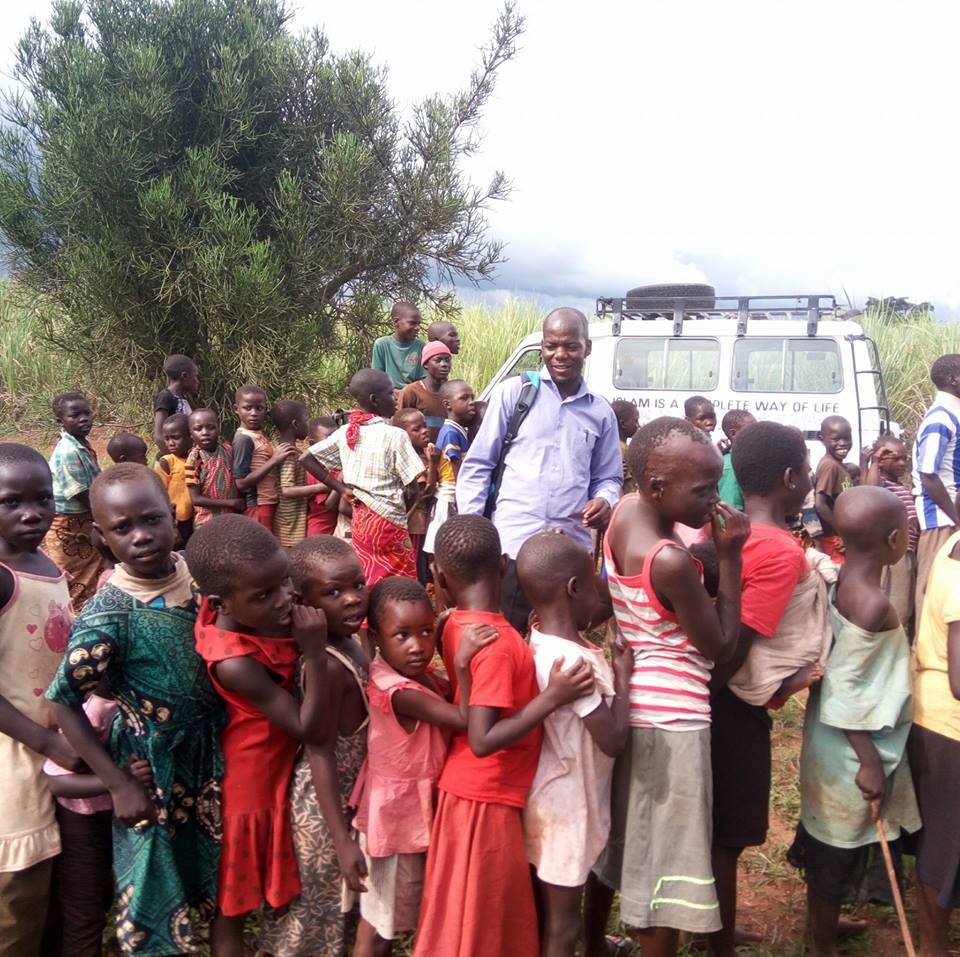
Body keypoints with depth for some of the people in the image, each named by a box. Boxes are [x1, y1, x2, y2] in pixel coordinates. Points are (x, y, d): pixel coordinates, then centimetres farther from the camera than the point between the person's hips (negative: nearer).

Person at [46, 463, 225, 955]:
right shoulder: (109, 615, -26)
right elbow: (64, 702, -18)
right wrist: (119, 785, -17)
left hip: (211, 754, 5)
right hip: (152, 769, -5)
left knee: (208, 876, 27)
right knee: (157, 901, 14)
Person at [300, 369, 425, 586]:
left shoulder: (345, 432, 5)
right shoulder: (395, 435, -13)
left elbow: (306, 458, 9)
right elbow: (413, 488, -15)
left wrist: (340, 488, 8)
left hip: (360, 517, 7)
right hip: (388, 520, -7)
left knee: (370, 583, 14)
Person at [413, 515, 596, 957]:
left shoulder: (456, 625, -1)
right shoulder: (498, 644, -25)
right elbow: (483, 740, -29)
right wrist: (552, 697, -28)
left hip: (470, 790, 8)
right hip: (487, 798, -8)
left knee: (464, 915, 22)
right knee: (478, 921, 8)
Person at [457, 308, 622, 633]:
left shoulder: (601, 412, 13)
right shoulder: (513, 392, 4)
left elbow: (609, 477, 21)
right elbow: (477, 465, 4)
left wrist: (605, 501, -4)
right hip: (511, 545, -3)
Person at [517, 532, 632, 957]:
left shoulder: (540, 642, -2)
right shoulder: (575, 660, -29)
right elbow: (613, 740, -25)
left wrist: (607, 667, -1)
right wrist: (623, 672, -16)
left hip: (550, 797, 9)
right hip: (567, 806, -9)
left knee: (546, 913, 23)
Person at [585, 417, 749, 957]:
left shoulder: (626, 510, -2)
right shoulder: (671, 561, -27)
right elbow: (720, 648, -15)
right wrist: (730, 556, -15)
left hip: (630, 702, 9)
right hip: (673, 717, -9)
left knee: (620, 835, 25)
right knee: (667, 858, 8)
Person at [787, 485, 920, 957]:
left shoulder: (838, 581, -3)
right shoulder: (873, 604, -28)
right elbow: (843, 691, -26)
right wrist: (870, 761, -19)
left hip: (831, 740, 8)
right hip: (853, 751, -8)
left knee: (826, 842, 25)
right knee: (839, 852, 11)